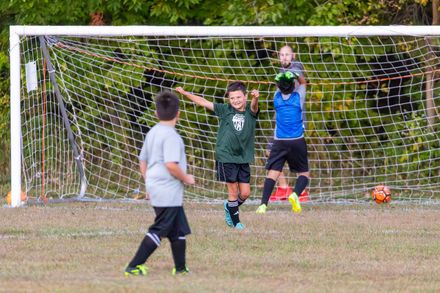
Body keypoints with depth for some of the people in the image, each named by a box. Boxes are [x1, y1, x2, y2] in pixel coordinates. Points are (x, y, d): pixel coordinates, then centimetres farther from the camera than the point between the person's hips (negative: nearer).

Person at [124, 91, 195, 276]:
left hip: (155, 189, 10)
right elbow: (171, 164, -25)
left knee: (179, 230, 17)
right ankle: (134, 266, -11)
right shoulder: (171, 136, -16)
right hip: (168, 193, -10)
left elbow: (142, 161, 19)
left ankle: (180, 268, 22)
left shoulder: (152, 133, 13)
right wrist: (186, 178, -10)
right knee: (159, 230, -8)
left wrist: (149, 184, 26)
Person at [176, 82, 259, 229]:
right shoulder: (225, 110, 2)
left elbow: (254, 106, -22)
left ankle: (229, 206, 31)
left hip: (244, 158, 1)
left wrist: (255, 98, -46)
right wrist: (184, 93, 8)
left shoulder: (250, 111, 1)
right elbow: (204, 102, 7)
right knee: (233, 190, -1)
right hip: (226, 156, -1)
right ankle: (236, 221, 15)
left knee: (245, 192, 1)